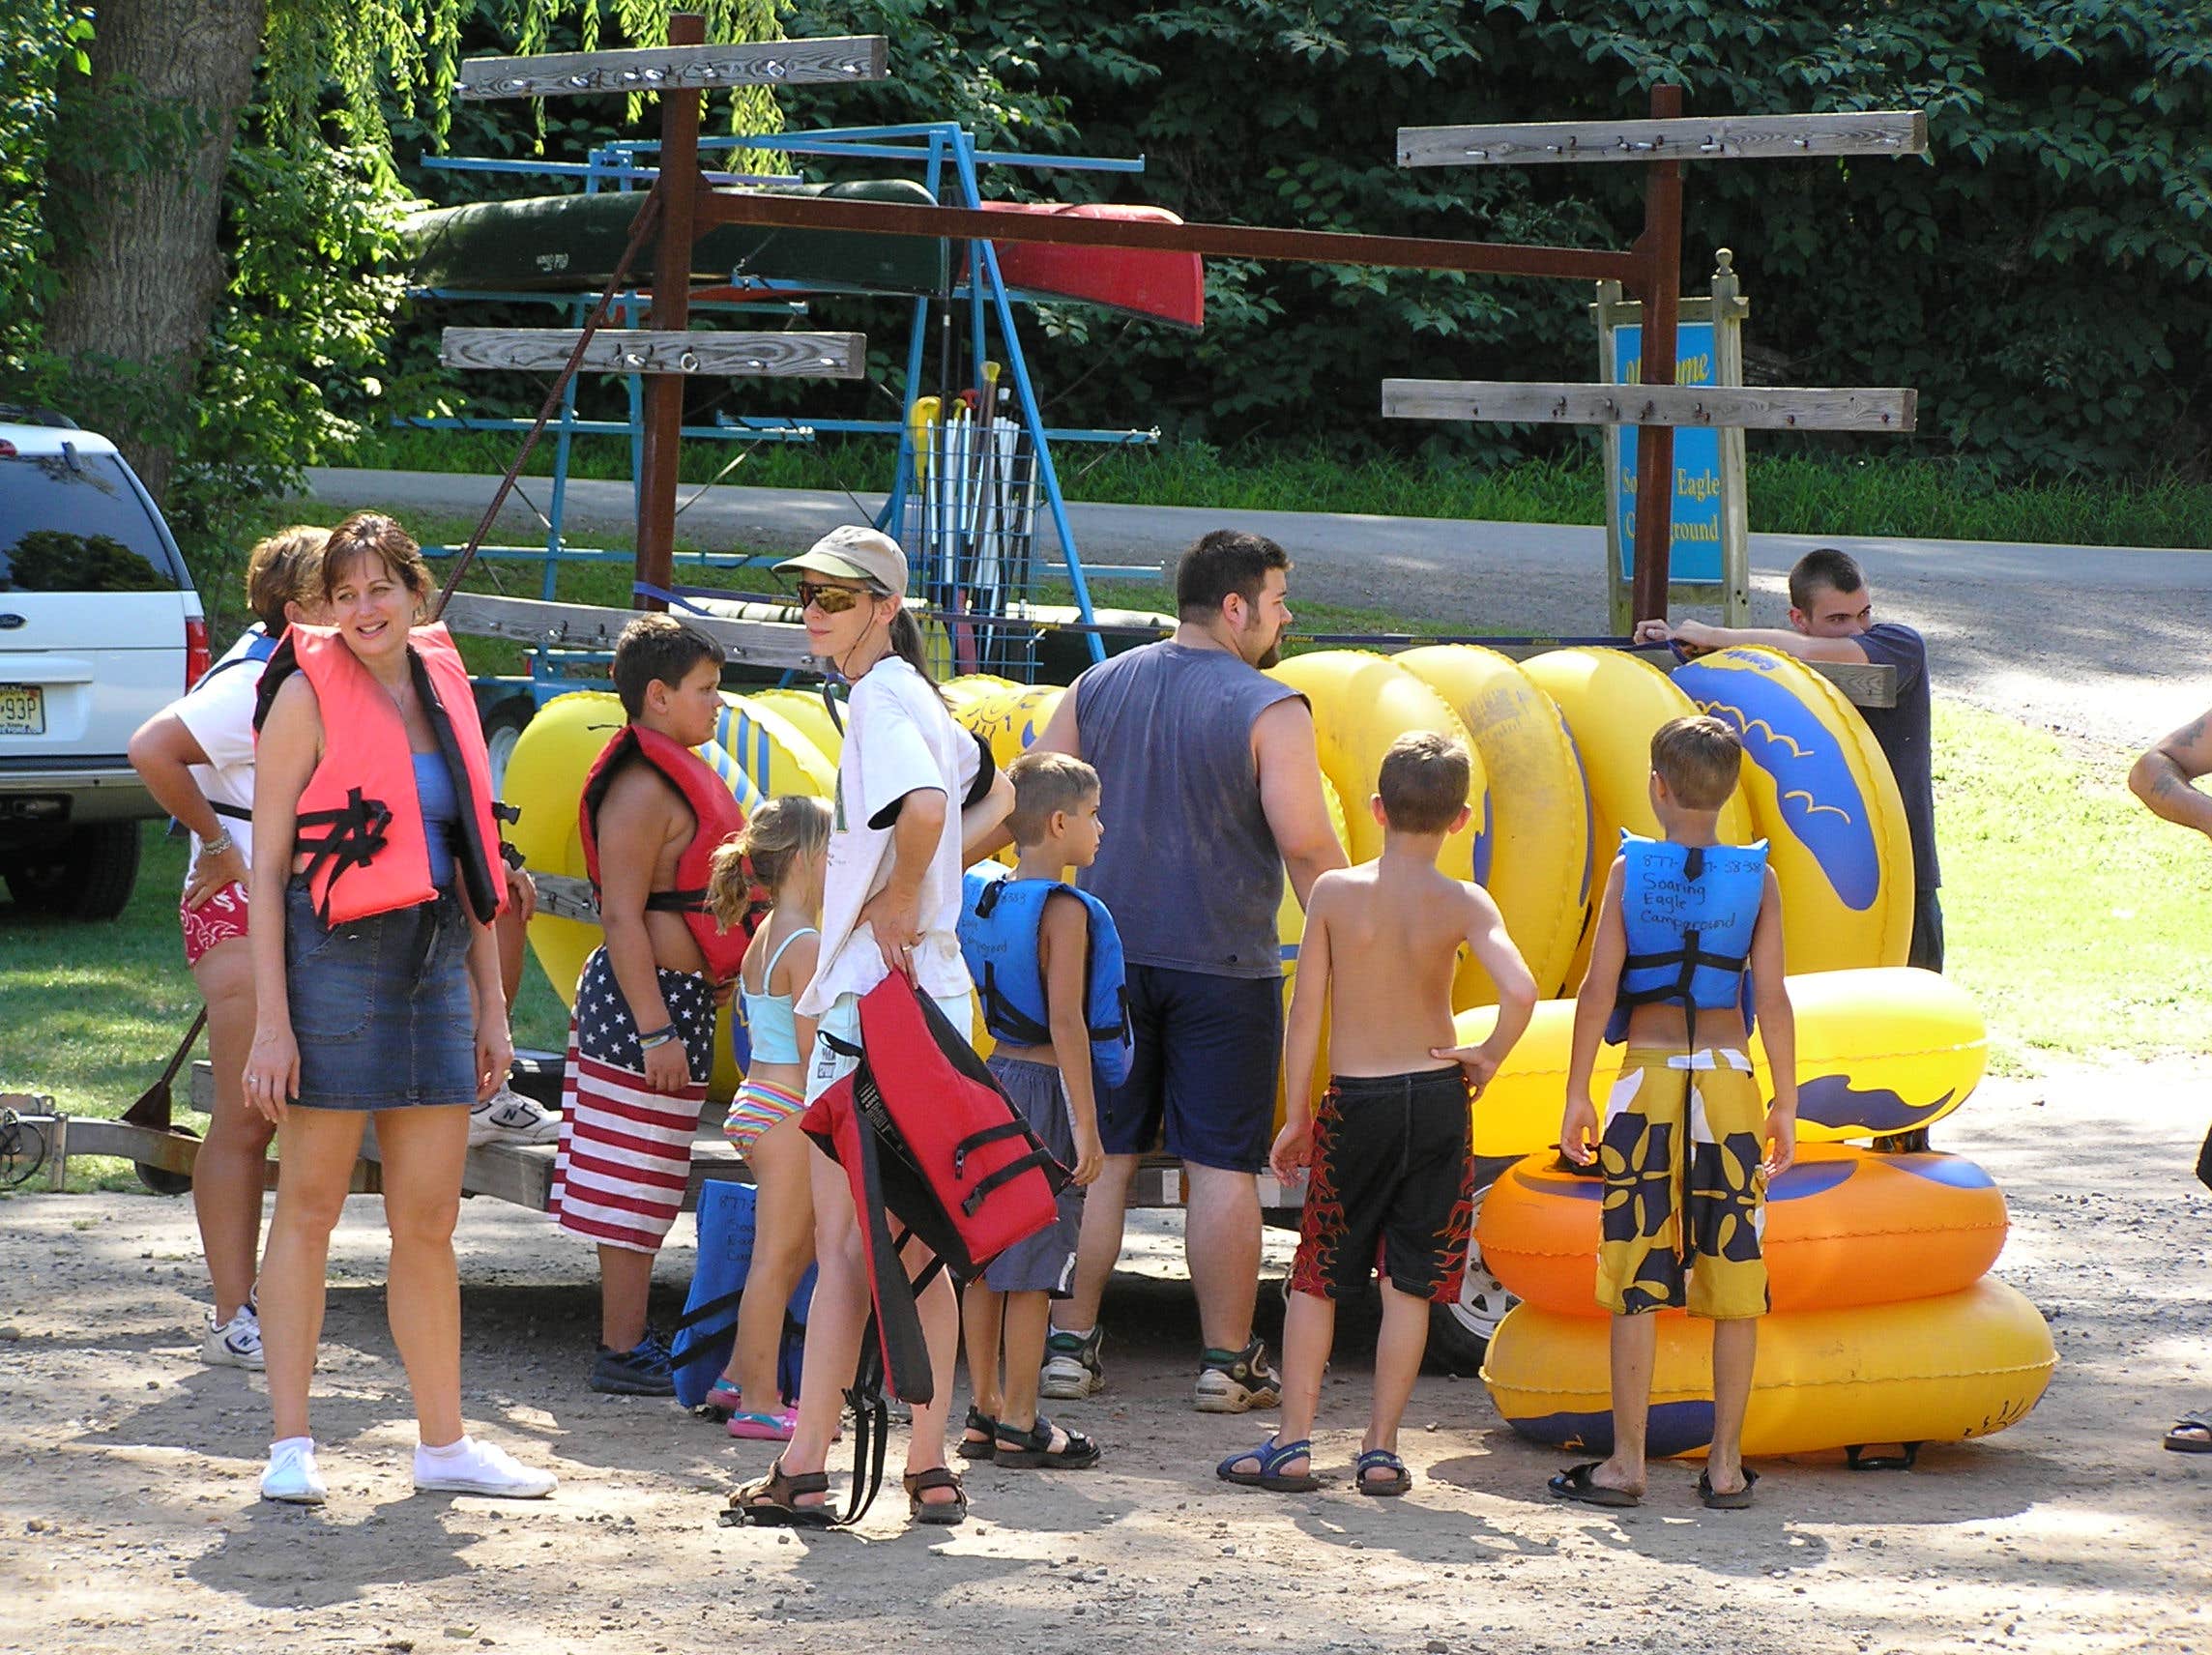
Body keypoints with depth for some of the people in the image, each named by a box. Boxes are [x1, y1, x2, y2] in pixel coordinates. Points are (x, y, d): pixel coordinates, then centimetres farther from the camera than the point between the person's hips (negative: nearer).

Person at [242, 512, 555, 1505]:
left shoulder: (443, 693, 13)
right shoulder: (308, 696, -4)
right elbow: (267, 867, -7)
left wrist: (491, 1006, 15)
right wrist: (270, 1020, -13)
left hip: (435, 965, 5)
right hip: (333, 960, -5)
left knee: (429, 1219, 8)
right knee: (310, 1207, -1)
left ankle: (444, 1443, 14)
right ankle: (291, 1444, 3)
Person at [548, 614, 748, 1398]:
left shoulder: (679, 777, 17)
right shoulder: (643, 788, -16)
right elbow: (622, 916, -21)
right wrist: (656, 1031, -25)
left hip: (677, 996, 11)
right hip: (649, 996, -11)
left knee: (648, 1188, 14)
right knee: (633, 1186, -7)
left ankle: (630, 1337, 19)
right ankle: (624, 1352, -5)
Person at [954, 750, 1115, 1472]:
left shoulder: (978, 898, 8)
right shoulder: (1064, 911, -16)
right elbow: (1066, 1022, -20)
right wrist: (1086, 1125, -19)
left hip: (994, 1079, 8)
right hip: (1046, 1088, -8)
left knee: (987, 1257, 12)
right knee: (1033, 1268, -2)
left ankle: (983, 1411, 18)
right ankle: (1020, 1425, 1)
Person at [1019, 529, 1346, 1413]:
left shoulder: (1098, 688, 6)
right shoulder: (1271, 710, -10)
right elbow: (1306, 844, -14)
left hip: (1107, 953, 5)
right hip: (1224, 966, -4)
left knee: (1097, 1157, 10)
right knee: (1223, 1167, 1)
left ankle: (1070, 1342, 11)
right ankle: (1228, 1360, 5)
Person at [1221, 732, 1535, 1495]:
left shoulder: (1334, 892, -5)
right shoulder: (1463, 904, -6)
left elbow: (1305, 1010, -3)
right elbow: (1520, 990, -21)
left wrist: (1296, 1115, 5)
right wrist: (1487, 1058, -3)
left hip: (1354, 1101, 0)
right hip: (1437, 1097, 0)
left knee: (1316, 1279, 10)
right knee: (1409, 1283, 7)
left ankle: (1291, 1444, 7)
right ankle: (1381, 1450, 7)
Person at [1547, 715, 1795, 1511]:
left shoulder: (1630, 870, -2)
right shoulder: (1757, 880, 1)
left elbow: (1597, 990, -5)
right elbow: (1772, 1001, -2)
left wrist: (1578, 1094, 1)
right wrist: (1786, 1103, 6)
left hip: (1646, 1086, -1)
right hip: (1729, 1085, 1)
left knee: (1636, 1285, 2)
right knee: (1734, 1283, 6)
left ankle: (1626, 1463, 3)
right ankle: (1726, 1465, 7)